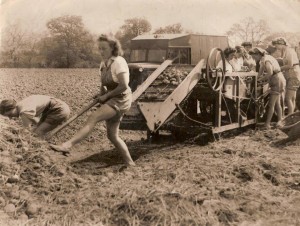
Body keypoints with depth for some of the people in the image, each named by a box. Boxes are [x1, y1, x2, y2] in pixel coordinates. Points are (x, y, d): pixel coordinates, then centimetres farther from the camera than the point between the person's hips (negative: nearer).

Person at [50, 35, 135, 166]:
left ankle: (67, 145, -36)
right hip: (111, 100, 9)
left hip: (121, 99, -9)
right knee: (112, 135, 9)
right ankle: (130, 163, 18)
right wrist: (101, 94, 1)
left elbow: (123, 86, -21)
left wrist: (106, 96, -14)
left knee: (93, 118, -26)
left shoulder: (118, 62, -14)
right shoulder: (103, 64, 10)